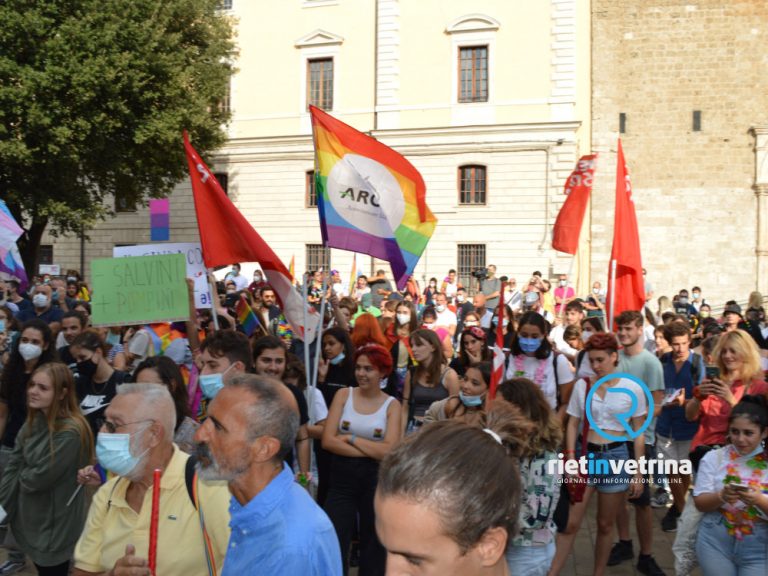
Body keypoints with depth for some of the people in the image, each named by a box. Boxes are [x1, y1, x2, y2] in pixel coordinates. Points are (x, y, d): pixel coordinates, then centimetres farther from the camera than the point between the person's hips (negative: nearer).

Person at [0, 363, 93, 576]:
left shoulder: (70, 433, -26)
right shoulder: (33, 422, 1)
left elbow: (39, 479, -23)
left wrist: (22, 476, -3)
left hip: (54, 525, -7)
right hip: (30, 518, 7)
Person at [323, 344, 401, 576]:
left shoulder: (392, 405, -2)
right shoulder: (343, 395, 0)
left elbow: (389, 451, -13)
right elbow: (328, 441, -10)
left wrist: (350, 438, -10)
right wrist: (371, 451, -14)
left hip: (376, 479, 0)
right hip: (342, 477, 0)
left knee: (373, 542, 13)